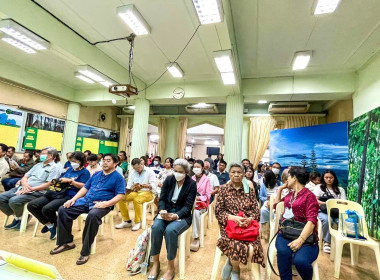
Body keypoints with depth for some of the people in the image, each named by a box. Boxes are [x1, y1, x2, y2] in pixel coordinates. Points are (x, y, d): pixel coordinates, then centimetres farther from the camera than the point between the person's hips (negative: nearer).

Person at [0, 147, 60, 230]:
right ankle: (17, 217, 13)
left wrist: (31, 189, -18)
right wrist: (25, 184, -7)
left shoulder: (54, 168, -6)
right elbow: (24, 177, 17)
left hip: (37, 192, -8)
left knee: (14, 200, -27)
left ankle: (20, 217, 3)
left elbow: (48, 185, -15)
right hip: (23, 188, 9)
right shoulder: (38, 165, 20)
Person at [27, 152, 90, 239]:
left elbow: (83, 186, -11)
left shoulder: (85, 172, 0)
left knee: (47, 209, -30)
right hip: (56, 193, 9)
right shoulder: (70, 169, 23)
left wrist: (70, 181, -14)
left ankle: (56, 225, 4)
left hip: (68, 196, -9)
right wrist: (58, 181, 9)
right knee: (31, 205, -4)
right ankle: (49, 224, 8)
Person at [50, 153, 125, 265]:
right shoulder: (96, 174, 19)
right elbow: (85, 188, 20)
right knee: (63, 209, -6)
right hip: (86, 200, 7)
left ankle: (85, 251, -22)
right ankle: (67, 242, 6)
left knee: (92, 215, -37)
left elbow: (120, 195, -12)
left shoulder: (118, 177, -3)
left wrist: (106, 203, -24)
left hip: (101, 204, -7)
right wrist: (73, 199, 5)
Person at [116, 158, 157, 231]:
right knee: (121, 198, -20)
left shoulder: (150, 172, -5)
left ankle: (137, 222, -18)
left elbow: (154, 187, -13)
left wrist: (148, 186, -33)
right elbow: (128, 187, 5)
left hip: (147, 192, -5)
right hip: (135, 192, 5)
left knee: (137, 200, -36)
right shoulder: (132, 173, 10)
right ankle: (127, 221, -7)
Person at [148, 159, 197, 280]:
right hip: (166, 212, 3)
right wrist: (162, 210, -20)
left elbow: (188, 206, -12)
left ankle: (171, 268, -13)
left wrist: (176, 215, -28)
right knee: (156, 228, -28)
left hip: (182, 215, -3)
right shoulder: (169, 179, 1)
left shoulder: (192, 184, -8)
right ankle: (156, 262, -6)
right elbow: (162, 199, 1)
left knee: (170, 230, -33)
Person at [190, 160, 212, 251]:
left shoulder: (207, 179, 1)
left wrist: (199, 198, -16)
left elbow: (208, 195, -1)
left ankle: (196, 238, -20)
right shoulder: (191, 179, 11)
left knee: (195, 212, -33)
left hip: (202, 203, -2)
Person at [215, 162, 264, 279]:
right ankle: (235, 269, 10)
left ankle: (231, 262, 11)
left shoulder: (250, 190, 8)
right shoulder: (223, 190, 2)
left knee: (251, 249, -26)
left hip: (248, 226, 2)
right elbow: (218, 212, -2)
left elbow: (256, 211, 6)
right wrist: (234, 218, -18)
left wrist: (249, 219, -17)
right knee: (238, 247, -30)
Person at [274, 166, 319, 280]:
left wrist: (300, 240, -25)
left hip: (305, 237, -3)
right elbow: (276, 205, 37)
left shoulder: (309, 195, 1)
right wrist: (280, 188, 27)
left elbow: (311, 221, -11)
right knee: (283, 251, -31)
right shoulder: (290, 194, 20)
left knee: (300, 261, -31)